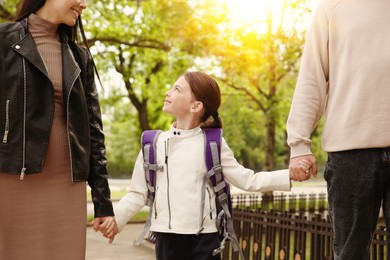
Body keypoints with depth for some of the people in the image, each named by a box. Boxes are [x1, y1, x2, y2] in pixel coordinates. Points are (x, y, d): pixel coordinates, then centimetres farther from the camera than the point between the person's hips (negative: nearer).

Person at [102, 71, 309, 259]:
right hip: (166, 238, 2)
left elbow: (247, 180, -2)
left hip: (204, 239, -1)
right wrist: (114, 220, -3)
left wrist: (290, 175, -10)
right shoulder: (154, 144, 3)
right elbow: (138, 194, 8)